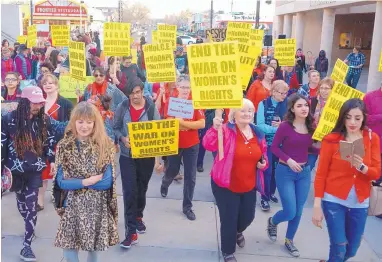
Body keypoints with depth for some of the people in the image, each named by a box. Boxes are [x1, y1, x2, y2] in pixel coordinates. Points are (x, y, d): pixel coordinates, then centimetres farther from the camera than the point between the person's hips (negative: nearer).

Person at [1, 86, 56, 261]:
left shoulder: (43, 119, -3)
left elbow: (50, 140, 7)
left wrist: (52, 160, 3)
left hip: (35, 169, 0)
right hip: (15, 168, 0)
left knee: (31, 205, -5)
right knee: (21, 200, 17)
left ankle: (27, 245, -1)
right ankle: (30, 227, 43)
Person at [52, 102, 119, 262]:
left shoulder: (105, 145, -5)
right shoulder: (64, 146, -2)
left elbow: (107, 181, -11)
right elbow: (61, 182, -6)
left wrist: (74, 182, -11)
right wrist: (87, 181, -16)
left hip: (97, 206, 0)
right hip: (72, 206, 0)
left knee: (94, 247, 12)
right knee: (69, 248, 3)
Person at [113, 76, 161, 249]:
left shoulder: (151, 107, -6)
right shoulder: (122, 107, -5)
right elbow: (116, 128, 2)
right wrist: (122, 138, -17)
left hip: (147, 156, 1)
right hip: (127, 156, -1)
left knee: (142, 189, 18)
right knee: (129, 192, -6)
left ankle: (138, 217, 44)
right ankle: (131, 231, 1)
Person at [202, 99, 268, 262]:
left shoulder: (258, 133, 3)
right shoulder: (226, 130, -15)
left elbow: (263, 155, 16)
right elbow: (209, 145, -32)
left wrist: (263, 163, -5)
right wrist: (215, 129, -48)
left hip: (249, 187, 6)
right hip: (226, 186, -5)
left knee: (248, 217, 21)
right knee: (229, 220, 4)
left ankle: (238, 232, 59)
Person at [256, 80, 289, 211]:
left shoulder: (287, 105, -2)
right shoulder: (263, 104, -9)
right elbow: (260, 125, -15)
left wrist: (283, 125, -22)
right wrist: (276, 128, -25)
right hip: (267, 142, -3)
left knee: (276, 170, 14)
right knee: (267, 171, 2)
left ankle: (272, 193, 33)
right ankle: (264, 198, 13)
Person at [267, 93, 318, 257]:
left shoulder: (310, 126, 0)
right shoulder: (285, 126, -14)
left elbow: (309, 148, 9)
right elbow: (274, 147, -10)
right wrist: (288, 160, -22)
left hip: (305, 172, 5)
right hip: (285, 172, -5)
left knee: (298, 211, 12)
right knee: (290, 212, -5)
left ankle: (289, 240, 35)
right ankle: (272, 222, 30)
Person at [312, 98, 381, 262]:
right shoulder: (331, 139, -10)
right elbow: (321, 174, -7)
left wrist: (361, 166, -24)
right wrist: (317, 206, -9)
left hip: (360, 203, 3)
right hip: (334, 200, -3)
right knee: (339, 249, -4)